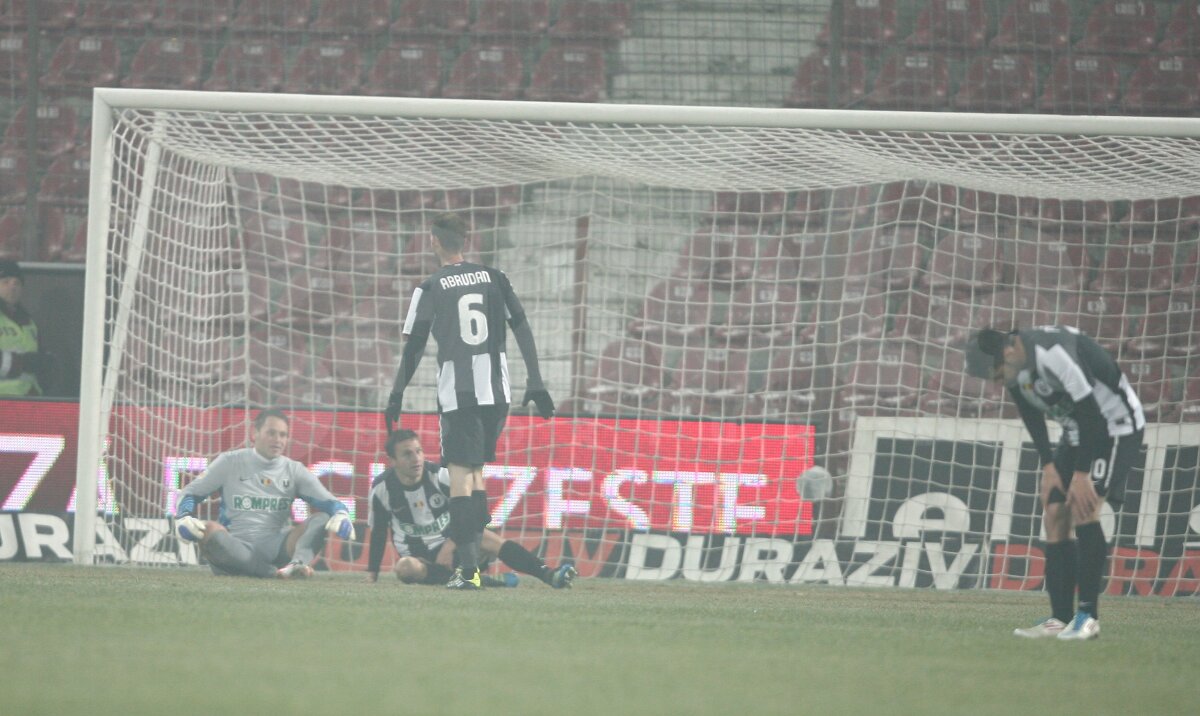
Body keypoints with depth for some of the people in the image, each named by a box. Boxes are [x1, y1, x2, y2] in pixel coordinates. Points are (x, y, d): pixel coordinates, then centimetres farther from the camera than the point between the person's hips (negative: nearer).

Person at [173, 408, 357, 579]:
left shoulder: (294, 470, 13)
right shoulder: (230, 462, 9)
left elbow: (328, 502, 5)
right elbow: (189, 494, 10)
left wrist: (341, 515, -20)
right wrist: (184, 518, -12)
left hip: (275, 548, 2)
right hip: (235, 548, -2)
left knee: (321, 519, -18)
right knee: (210, 530, -34)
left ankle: (298, 564, -48)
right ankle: (274, 572, -46)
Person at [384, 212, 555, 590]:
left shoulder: (430, 289, -2)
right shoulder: (493, 277, 7)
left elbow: (414, 346, -2)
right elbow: (522, 329, 4)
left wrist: (397, 395, 7)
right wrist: (535, 382, 7)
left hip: (457, 392, -4)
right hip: (496, 390, 4)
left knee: (460, 476, -3)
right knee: (476, 472, 18)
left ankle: (467, 569, -13)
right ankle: (472, 562, 15)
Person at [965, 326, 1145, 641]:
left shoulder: (1054, 355, -33)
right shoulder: (1013, 368, -5)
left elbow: (1090, 414, -30)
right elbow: (1031, 415, 9)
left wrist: (1081, 474, -25)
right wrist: (1049, 467, 1)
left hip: (1115, 427, -9)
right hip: (1078, 432, 9)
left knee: (1083, 507, -21)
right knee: (1054, 513, 1)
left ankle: (1088, 616, -18)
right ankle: (1061, 618, 2)